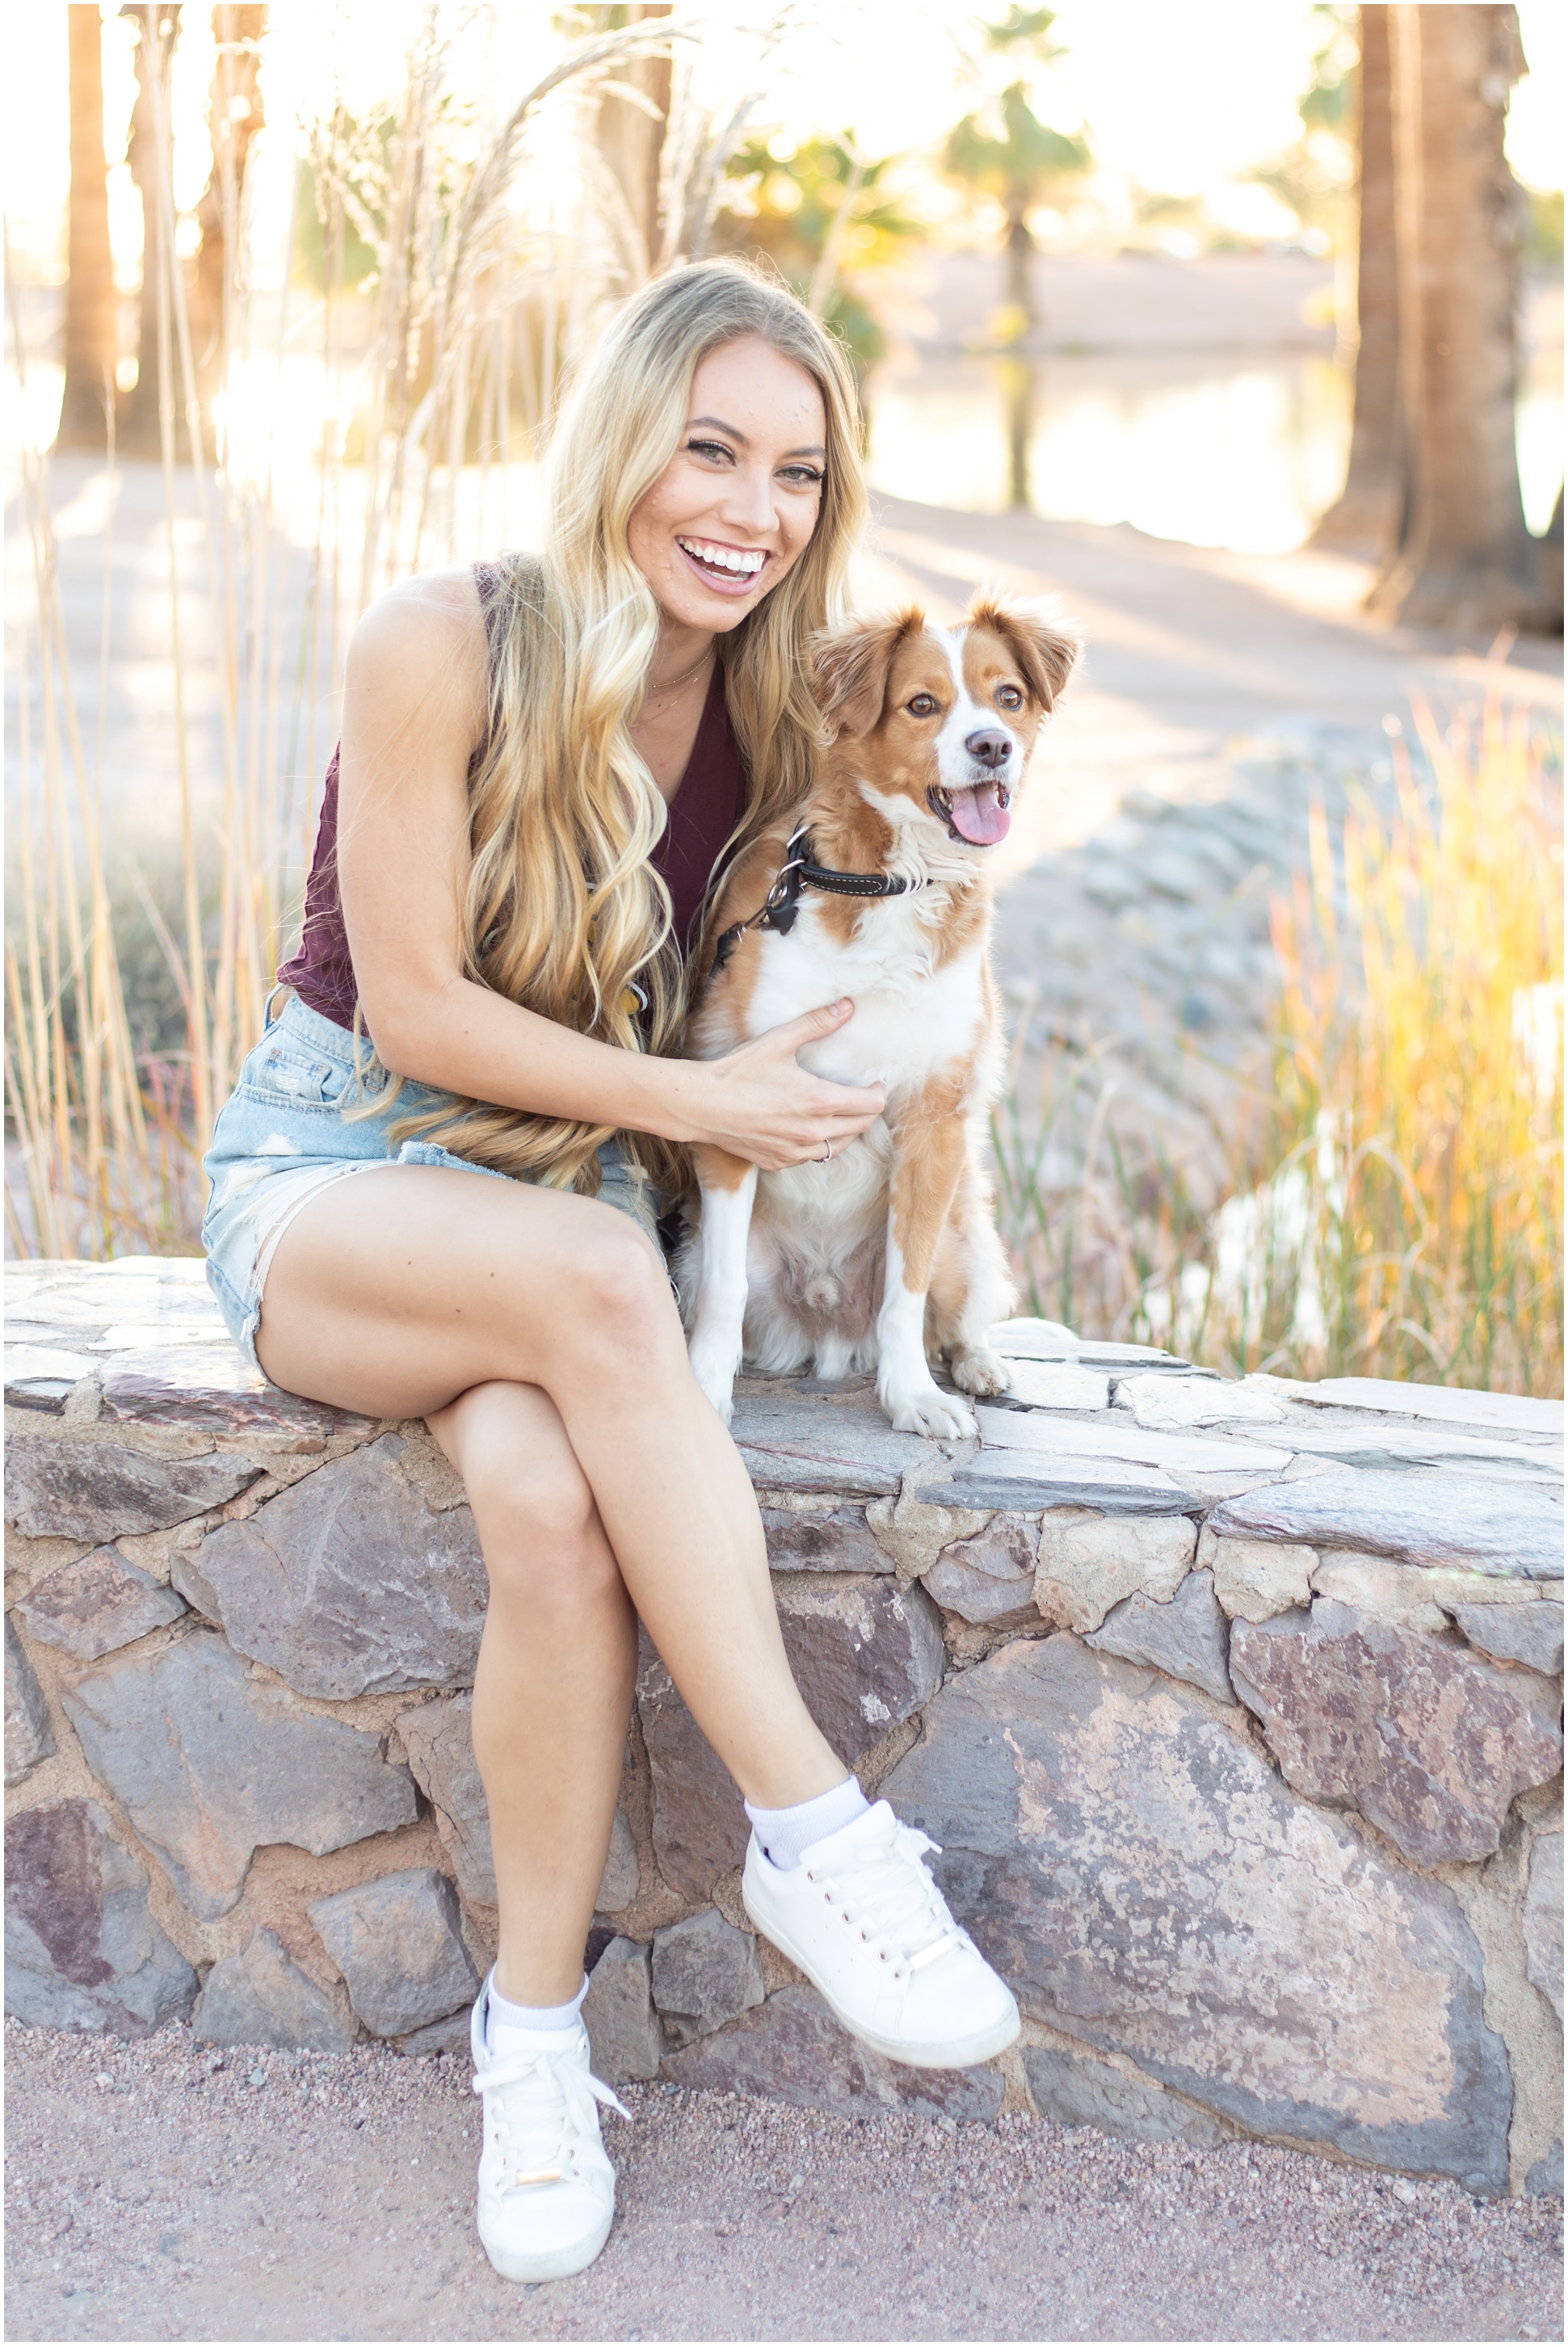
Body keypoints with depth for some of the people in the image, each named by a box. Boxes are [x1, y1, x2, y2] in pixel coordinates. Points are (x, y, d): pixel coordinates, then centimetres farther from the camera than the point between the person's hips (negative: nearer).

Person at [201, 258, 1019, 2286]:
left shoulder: (766, 713, 0)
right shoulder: (444, 648, -15)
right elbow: (413, 1010, -14)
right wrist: (695, 1105, -15)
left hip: (568, 1191, 3)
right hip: (328, 1169, -3)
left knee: (552, 1497, -32)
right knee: (597, 1276, -39)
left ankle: (536, 2033, -16)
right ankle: (812, 1834, -30)